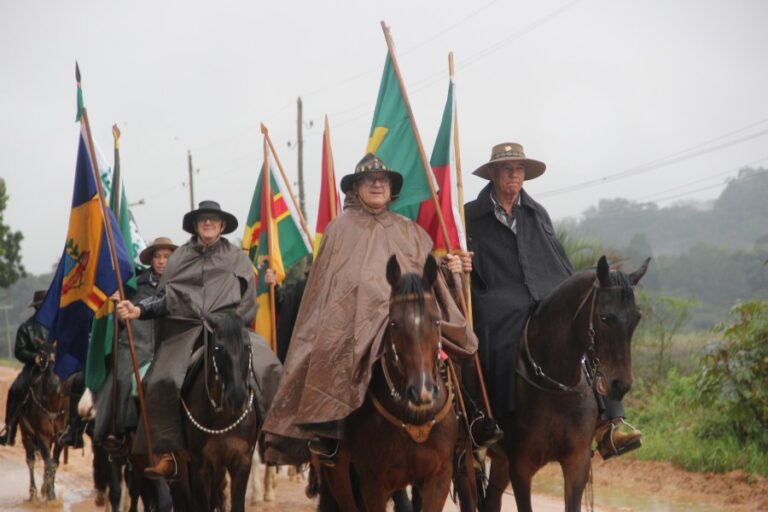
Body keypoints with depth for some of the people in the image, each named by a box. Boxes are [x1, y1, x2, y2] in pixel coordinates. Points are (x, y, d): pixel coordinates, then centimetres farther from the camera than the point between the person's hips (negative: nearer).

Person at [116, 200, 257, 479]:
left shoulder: (237, 258, 15)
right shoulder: (179, 257, 18)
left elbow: (248, 303, 11)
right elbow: (164, 299, 14)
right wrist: (138, 310, -2)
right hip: (183, 329, 1)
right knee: (163, 380, -21)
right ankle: (167, 454, -19)